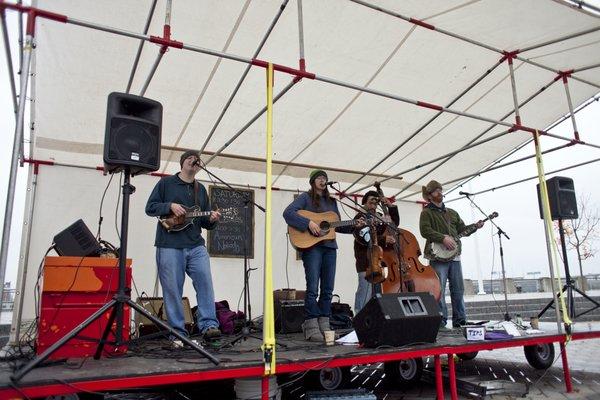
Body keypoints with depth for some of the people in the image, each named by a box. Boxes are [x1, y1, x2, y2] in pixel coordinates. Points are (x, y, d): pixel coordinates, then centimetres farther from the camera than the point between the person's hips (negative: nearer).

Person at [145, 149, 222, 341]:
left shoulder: (200, 189, 19)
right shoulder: (166, 183, 8)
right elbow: (150, 207, 3)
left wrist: (211, 220, -2)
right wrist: (170, 206, -13)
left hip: (196, 245, 3)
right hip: (170, 246, -3)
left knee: (205, 282, -10)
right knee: (172, 289, 0)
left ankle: (209, 325, -6)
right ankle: (178, 332, 9)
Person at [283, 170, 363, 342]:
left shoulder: (331, 202, 22)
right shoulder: (306, 197, 4)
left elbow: (337, 225, 22)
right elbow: (288, 213, -11)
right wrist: (309, 222, -19)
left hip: (329, 247, 6)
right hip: (312, 246, -6)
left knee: (327, 289, 5)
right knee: (313, 288, -9)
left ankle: (324, 325, 12)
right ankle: (311, 327, -3)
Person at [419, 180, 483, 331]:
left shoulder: (452, 213, 22)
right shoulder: (426, 213, 2)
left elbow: (462, 229, 21)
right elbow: (425, 231, -12)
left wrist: (475, 226, 4)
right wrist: (443, 238, -20)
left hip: (454, 255, 6)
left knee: (458, 290, 8)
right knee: (439, 290, -6)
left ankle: (460, 321, 18)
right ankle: (440, 322, -1)